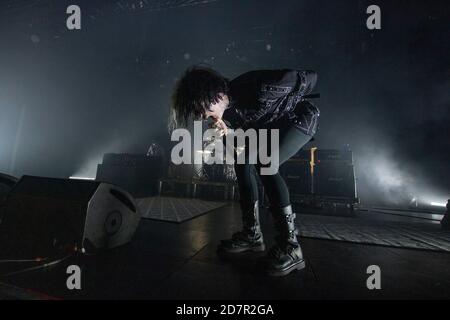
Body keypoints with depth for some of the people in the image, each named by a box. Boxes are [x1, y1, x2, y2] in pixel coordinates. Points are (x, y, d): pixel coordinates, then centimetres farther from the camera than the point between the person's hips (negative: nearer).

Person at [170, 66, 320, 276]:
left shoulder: (255, 87, -34)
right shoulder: (226, 111, -12)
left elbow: (309, 78, -22)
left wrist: (294, 101, -2)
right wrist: (226, 133, -20)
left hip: (302, 117, -7)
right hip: (272, 125, 8)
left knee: (264, 163, -28)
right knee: (242, 161, -5)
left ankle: (290, 247, -22)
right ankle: (252, 234, 1)